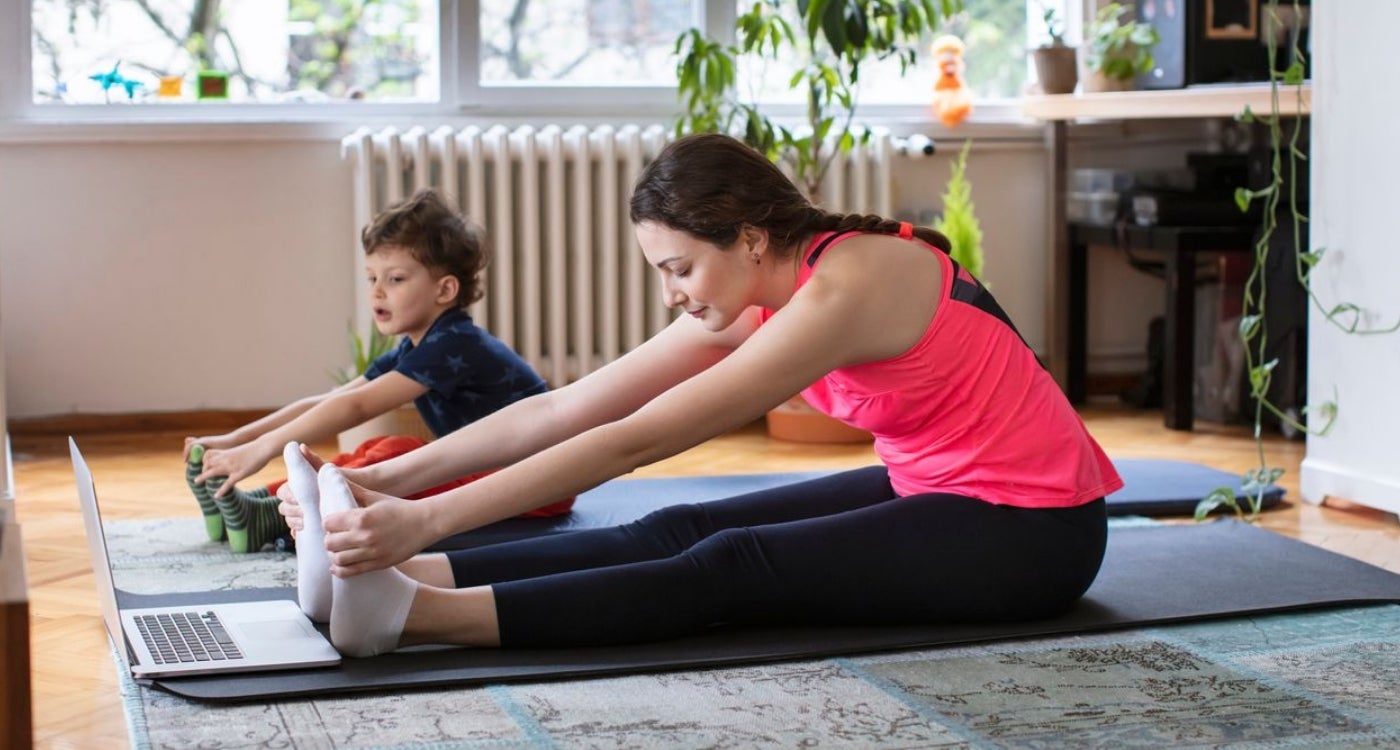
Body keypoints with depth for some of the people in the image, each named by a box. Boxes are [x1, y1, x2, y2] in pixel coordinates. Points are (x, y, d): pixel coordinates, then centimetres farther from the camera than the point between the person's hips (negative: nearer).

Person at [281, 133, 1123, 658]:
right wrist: (389, 479, -12)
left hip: (1031, 534, -8)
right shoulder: (755, 295, -1)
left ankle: (409, 612, -33)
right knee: (681, 531, -9)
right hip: (934, 492, 8)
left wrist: (425, 520, -33)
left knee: (733, 570, -23)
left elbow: (635, 442, -32)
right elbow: (564, 409, -5)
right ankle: (391, 574, -18)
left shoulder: (844, 289, -27)